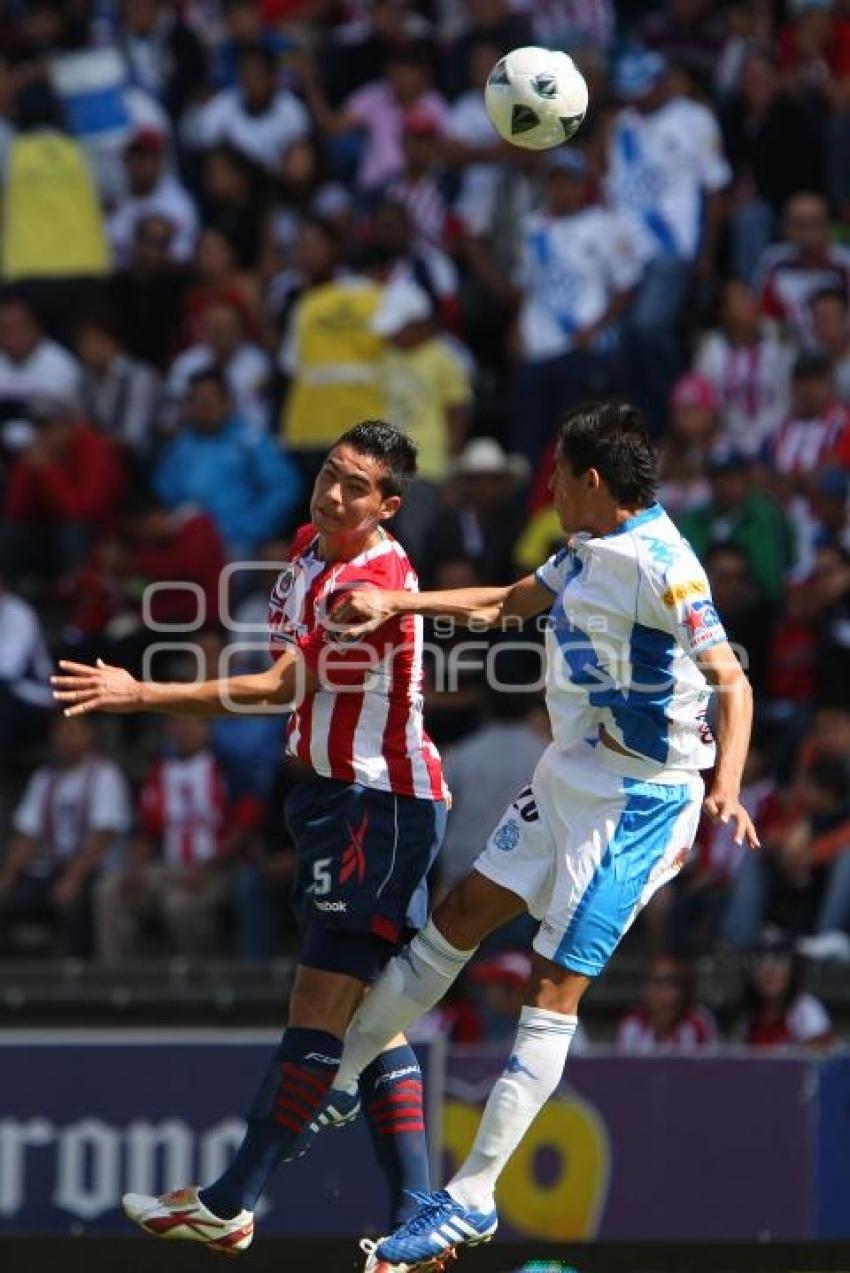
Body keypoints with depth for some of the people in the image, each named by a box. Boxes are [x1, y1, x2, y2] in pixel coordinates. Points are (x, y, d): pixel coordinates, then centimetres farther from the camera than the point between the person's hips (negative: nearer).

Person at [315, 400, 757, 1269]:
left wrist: (726, 784, -41)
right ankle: (340, 1080, 34)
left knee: (553, 989, -10)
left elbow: (732, 681, -27)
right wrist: (395, 603, 19)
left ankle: (472, 1200, -9)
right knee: (456, 920, 18)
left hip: (635, 801, -9)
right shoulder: (589, 553, 8)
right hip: (567, 778, 9)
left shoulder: (660, 564, -20)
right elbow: (503, 604, 26)